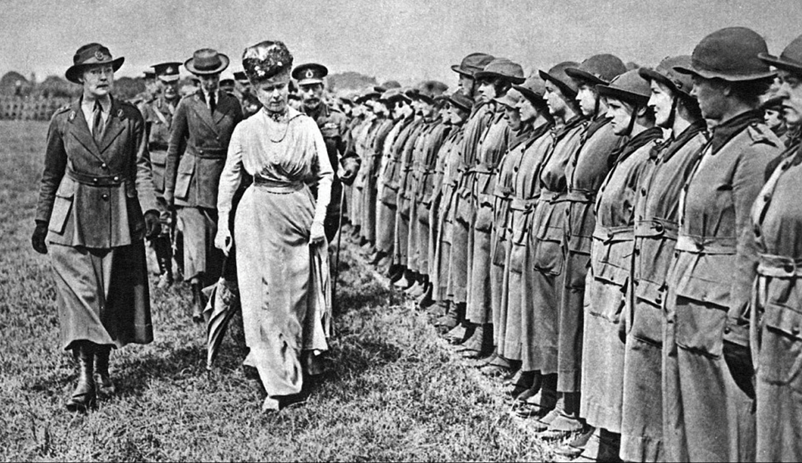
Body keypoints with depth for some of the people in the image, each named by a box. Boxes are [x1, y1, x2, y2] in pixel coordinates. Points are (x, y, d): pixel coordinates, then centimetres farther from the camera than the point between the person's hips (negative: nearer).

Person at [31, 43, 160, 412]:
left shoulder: (130, 117, 3)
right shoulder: (63, 120, 4)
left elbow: (142, 169, 1)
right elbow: (50, 175, 10)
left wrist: (150, 209, -14)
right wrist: (41, 223, 10)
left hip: (119, 218, 1)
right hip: (72, 219, -1)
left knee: (113, 295, 7)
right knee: (79, 293, -8)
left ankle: (102, 365, 25)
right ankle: (84, 379, -10)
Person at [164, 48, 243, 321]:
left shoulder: (232, 104, 6)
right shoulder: (187, 105, 1)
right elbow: (174, 147, 6)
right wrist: (169, 186, 4)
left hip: (223, 177, 2)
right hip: (192, 178, -2)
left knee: (217, 236, 4)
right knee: (195, 236, -12)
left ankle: (204, 287, 18)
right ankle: (196, 296, -13)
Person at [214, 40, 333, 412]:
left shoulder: (306, 126, 1)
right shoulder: (245, 130, 1)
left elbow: (325, 175, 4)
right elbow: (229, 177, 9)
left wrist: (319, 217, -4)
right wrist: (222, 223, 7)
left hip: (300, 214, 1)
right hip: (258, 217, 0)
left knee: (299, 293, 8)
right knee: (265, 297, -1)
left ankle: (305, 356, 30)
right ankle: (278, 384, 4)